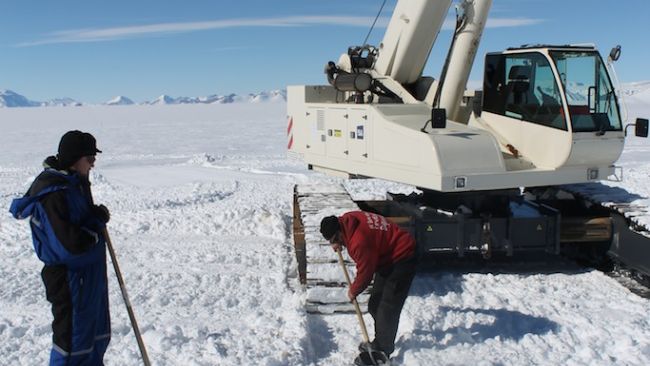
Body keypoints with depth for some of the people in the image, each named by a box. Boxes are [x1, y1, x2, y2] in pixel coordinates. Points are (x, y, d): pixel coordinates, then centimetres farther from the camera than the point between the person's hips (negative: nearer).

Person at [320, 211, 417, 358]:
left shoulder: (359, 242, -33)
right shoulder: (346, 220, -7)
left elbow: (365, 272, -20)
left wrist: (353, 291, -2)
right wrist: (338, 243, 0)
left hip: (402, 259, -10)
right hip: (389, 257, 10)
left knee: (387, 309, -9)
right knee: (375, 304, 14)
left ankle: (383, 350, 2)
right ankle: (380, 342, 27)